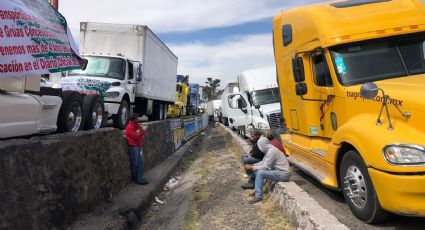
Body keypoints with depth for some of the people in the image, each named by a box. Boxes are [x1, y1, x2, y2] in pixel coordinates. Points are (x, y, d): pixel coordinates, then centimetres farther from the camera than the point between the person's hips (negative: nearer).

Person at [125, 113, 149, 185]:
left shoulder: (137, 125, 13)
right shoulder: (130, 127, -15)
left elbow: (144, 133, 9)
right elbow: (136, 136, -20)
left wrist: (141, 132, -11)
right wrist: (141, 133, -3)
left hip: (139, 146, 9)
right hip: (133, 147, -9)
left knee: (141, 161, 8)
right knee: (135, 163, 0)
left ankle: (140, 178, 14)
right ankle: (136, 178, 9)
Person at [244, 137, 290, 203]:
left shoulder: (272, 151, -21)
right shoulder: (269, 149, 9)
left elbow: (266, 166, -22)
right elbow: (263, 162, 16)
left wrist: (252, 167, -14)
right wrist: (252, 165, 3)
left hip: (282, 174, -10)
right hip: (278, 170, 10)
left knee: (260, 173, -22)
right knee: (257, 171, 7)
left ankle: (258, 196, -15)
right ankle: (257, 190, 15)